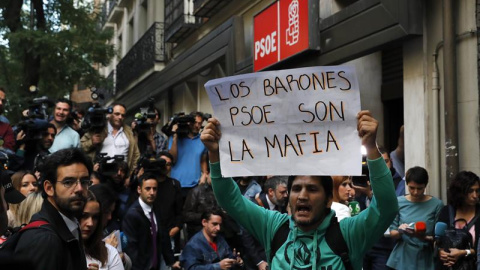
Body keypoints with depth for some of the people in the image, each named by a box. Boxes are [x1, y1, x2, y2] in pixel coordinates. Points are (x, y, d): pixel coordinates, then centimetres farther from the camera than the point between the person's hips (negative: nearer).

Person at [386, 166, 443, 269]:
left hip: (425, 261, -1)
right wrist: (400, 231, -16)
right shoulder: (399, 202, -1)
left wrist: (425, 237, -21)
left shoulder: (436, 204, -6)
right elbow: (392, 233, 4)